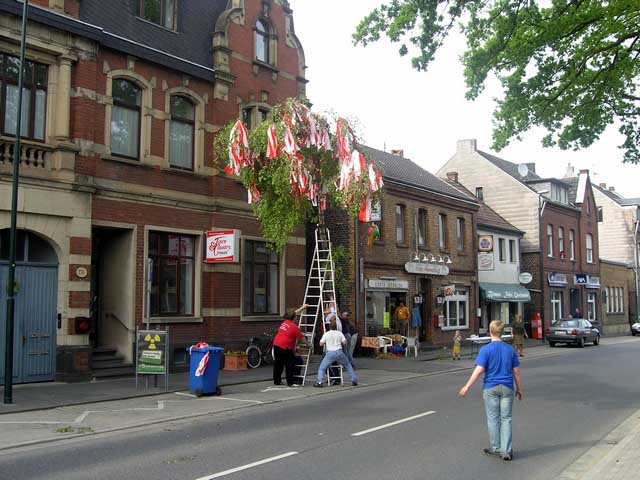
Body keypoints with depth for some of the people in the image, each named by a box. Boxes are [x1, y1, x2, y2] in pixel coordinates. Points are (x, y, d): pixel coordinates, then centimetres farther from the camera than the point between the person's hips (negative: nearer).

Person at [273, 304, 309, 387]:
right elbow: (301, 337, -3)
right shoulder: (294, 327, -9)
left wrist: (302, 307, 39)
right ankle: (290, 382, -1)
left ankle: (276, 381, 24)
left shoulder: (284, 322, 13)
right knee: (290, 364, -1)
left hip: (276, 345, 8)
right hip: (285, 347, -8)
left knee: (278, 364, 16)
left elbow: (294, 313, 28)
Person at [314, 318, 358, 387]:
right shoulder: (339, 333, 8)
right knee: (348, 366, 22)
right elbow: (344, 342, 2)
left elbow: (321, 344, 3)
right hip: (339, 352, 2)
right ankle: (354, 380, 19)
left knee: (322, 368, 9)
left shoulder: (326, 334, 4)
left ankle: (319, 382, -8)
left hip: (330, 353, -2)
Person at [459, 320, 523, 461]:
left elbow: (479, 370, -16)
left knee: (493, 419, 9)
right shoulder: (510, 349, 2)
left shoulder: (486, 349, -10)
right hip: (507, 387, 3)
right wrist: (519, 389, 16)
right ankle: (506, 450, 5)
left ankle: (495, 448, 19)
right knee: (506, 419, 8)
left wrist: (467, 386, -12)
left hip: (491, 388, -3)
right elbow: (516, 371, 5)